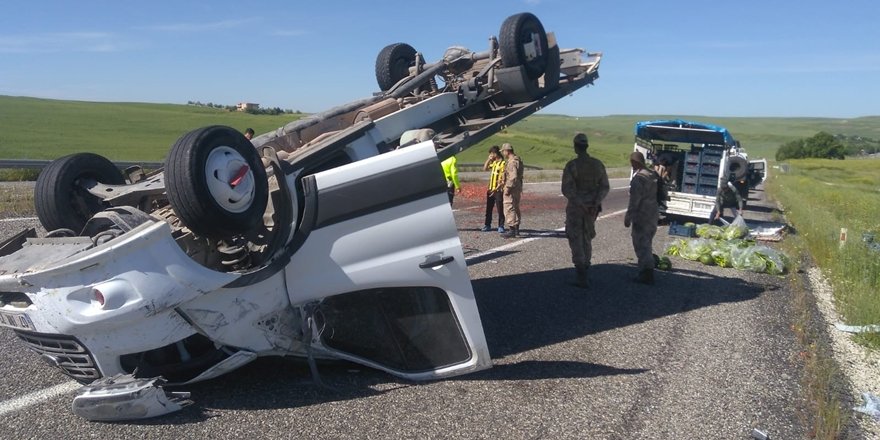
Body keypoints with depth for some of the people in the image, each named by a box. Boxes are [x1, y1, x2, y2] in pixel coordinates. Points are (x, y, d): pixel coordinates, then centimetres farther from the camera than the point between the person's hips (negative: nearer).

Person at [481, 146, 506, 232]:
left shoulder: (503, 163, -12)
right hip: (490, 189, 8)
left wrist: (496, 189, -20)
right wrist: (488, 159, 8)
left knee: (500, 209, -1)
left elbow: (503, 179, -16)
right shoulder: (493, 162, 12)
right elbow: (485, 168, 18)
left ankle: (501, 226, 6)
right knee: (488, 209, 12)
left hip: (498, 190, -8)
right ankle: (487, 225, 20)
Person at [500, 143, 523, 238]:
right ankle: (516, 229, 25)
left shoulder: (512, 162, -18)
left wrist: (507, 188, -22)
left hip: (512, 188, -11)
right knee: (515, 208, 17)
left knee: (509, 209, -9)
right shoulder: (517, 160, 16)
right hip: (517, 188, 11)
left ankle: (511, 230, -9)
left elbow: (513, 177, -25)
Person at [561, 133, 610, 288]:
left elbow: (567, 189, -19)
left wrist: (581, 204, -17)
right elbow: (605, 187, 0)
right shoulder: (598, 164, 3)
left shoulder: (571, 165, -13)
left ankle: (582, 278, -1)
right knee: (587, 239, 20)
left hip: (575, 208, -5)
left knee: (576, 241, 3)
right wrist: (595, 203, -9)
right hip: (592, 208, 5)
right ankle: (585, 270, 29)